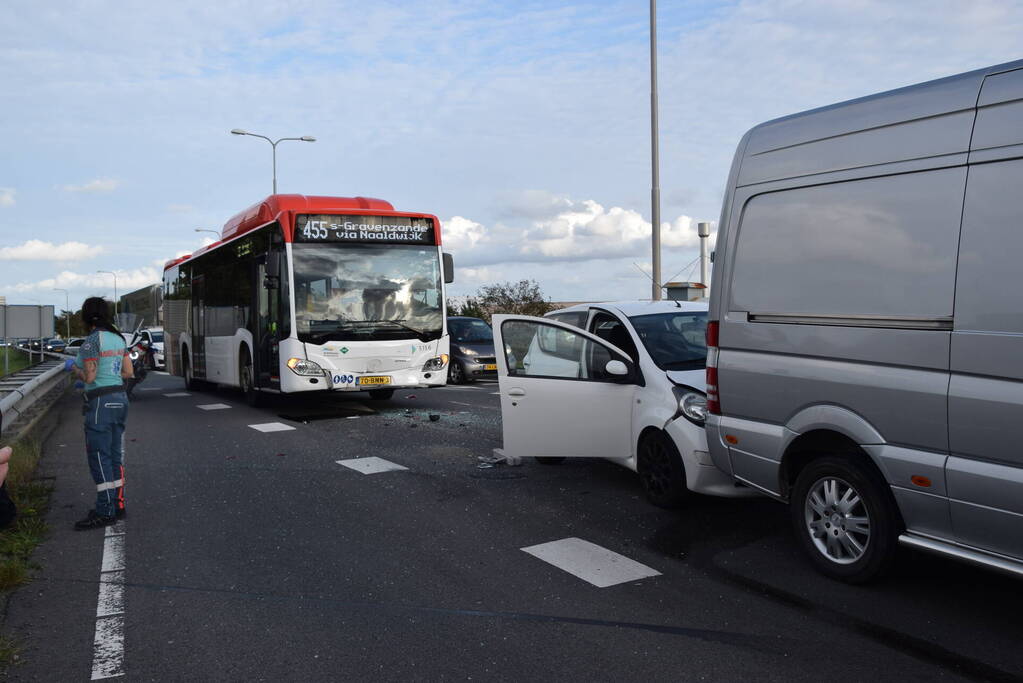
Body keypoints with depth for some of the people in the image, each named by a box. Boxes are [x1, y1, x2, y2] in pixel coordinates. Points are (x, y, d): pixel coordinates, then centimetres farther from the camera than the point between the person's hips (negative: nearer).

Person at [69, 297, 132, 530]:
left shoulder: (92, 340, -14)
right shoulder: (118, 338, 9)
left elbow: (89, 377, -15)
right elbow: (128, 372, 11)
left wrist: (73, 367, 3)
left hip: (100, 402, -8)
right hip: (120, 397, 8)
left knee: (99, 457, -2)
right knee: (115, 455, 14)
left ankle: (105, 512, 2)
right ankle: (118, 504, 22)